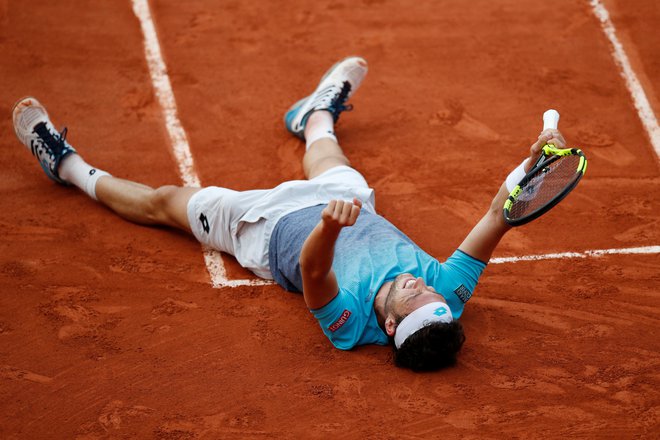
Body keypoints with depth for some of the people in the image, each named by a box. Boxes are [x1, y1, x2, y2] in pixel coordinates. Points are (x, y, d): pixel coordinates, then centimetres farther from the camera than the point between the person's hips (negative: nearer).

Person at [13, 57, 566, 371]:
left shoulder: (351, 321, -45)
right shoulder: (447, 293, -34)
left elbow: (313, 265, -63)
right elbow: (493, 221, -36)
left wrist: (330, 223, -81)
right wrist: (531, 166, -50)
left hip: (269, 228, -5)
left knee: (164, 201, 13)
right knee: (323, 147, 33)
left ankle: (71, 166, 39)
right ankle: (317, 114, 71)